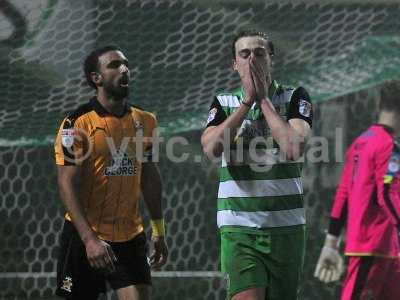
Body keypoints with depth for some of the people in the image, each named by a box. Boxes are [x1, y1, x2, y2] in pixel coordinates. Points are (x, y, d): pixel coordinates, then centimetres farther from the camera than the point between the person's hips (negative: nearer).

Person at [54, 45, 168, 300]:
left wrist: (159, 231, 14)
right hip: (85, 236, -4)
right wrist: (89, 239, -24)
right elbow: (68, 185, -15)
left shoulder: (145, 121, 7)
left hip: (131, 237, 4)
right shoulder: (78, 123, -10)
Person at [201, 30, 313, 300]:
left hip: (285, 225, 1)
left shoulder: (294, 98, 4)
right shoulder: (224, 103, 8)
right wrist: (247, 101, -10)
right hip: (238, 227, -1)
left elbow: (294, 149, -15)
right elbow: (212, 148, -12)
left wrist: (264, 99, -9)